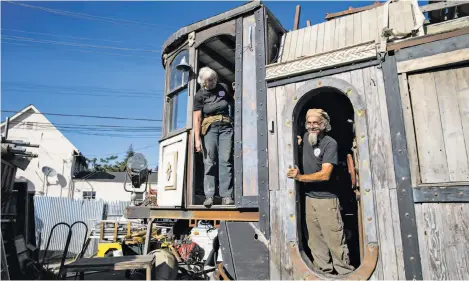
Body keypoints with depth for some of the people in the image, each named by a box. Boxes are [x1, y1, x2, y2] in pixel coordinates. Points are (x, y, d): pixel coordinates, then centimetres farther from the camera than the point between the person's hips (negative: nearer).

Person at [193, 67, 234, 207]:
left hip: (226, 127, 2)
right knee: (209, 162, -5)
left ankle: (226, 196, -8)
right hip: (210, 128, -2)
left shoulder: (223, 88, 13)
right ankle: (209, 196, -1)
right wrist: (197, 139, -12)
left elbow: (233, 103, 28)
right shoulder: (200, 96, 3)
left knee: (225, 160, -8)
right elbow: (197, 118, -4)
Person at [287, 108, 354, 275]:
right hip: (309, 198, 6)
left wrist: (299, 177, -12)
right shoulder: (306, 137, 7)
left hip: (326, 199, -6)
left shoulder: (330, 143, -11)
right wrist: (296, 143, 8)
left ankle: (346, 273, 14)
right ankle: (323, 271, 25)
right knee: (315, 242, 11)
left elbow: (325, 174, -19)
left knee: (335, 241, -1)